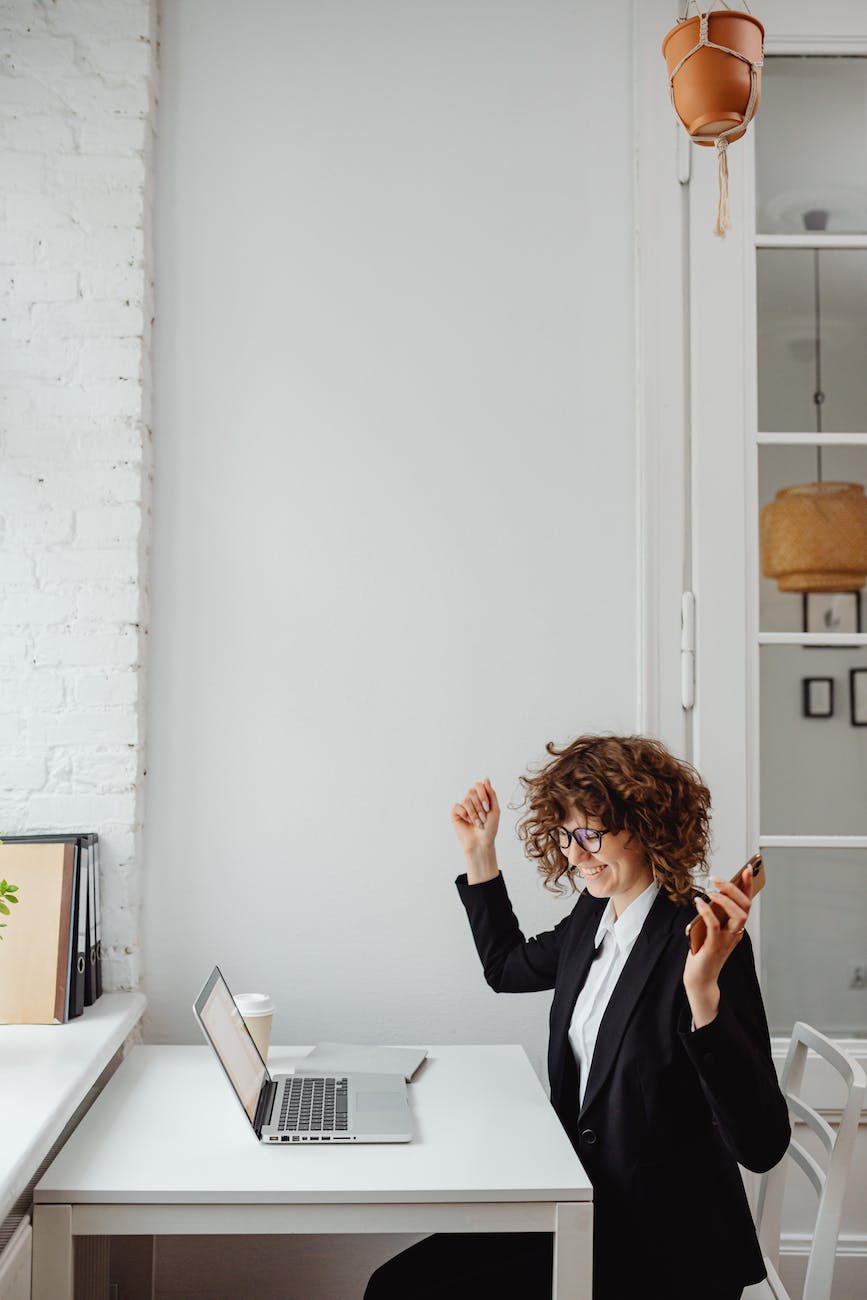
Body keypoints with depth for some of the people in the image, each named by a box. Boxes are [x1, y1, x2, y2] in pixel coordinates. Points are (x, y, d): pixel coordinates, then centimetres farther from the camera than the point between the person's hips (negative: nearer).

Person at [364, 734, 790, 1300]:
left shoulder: (699, 939, -21)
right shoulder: (593, 916, 4)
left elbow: (762, 1145, -27)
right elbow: (508, 966, 25)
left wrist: (703, 989, -40)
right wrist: (480, 852, 16)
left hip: (663, 1253, -7)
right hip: (586, 1208, 7)